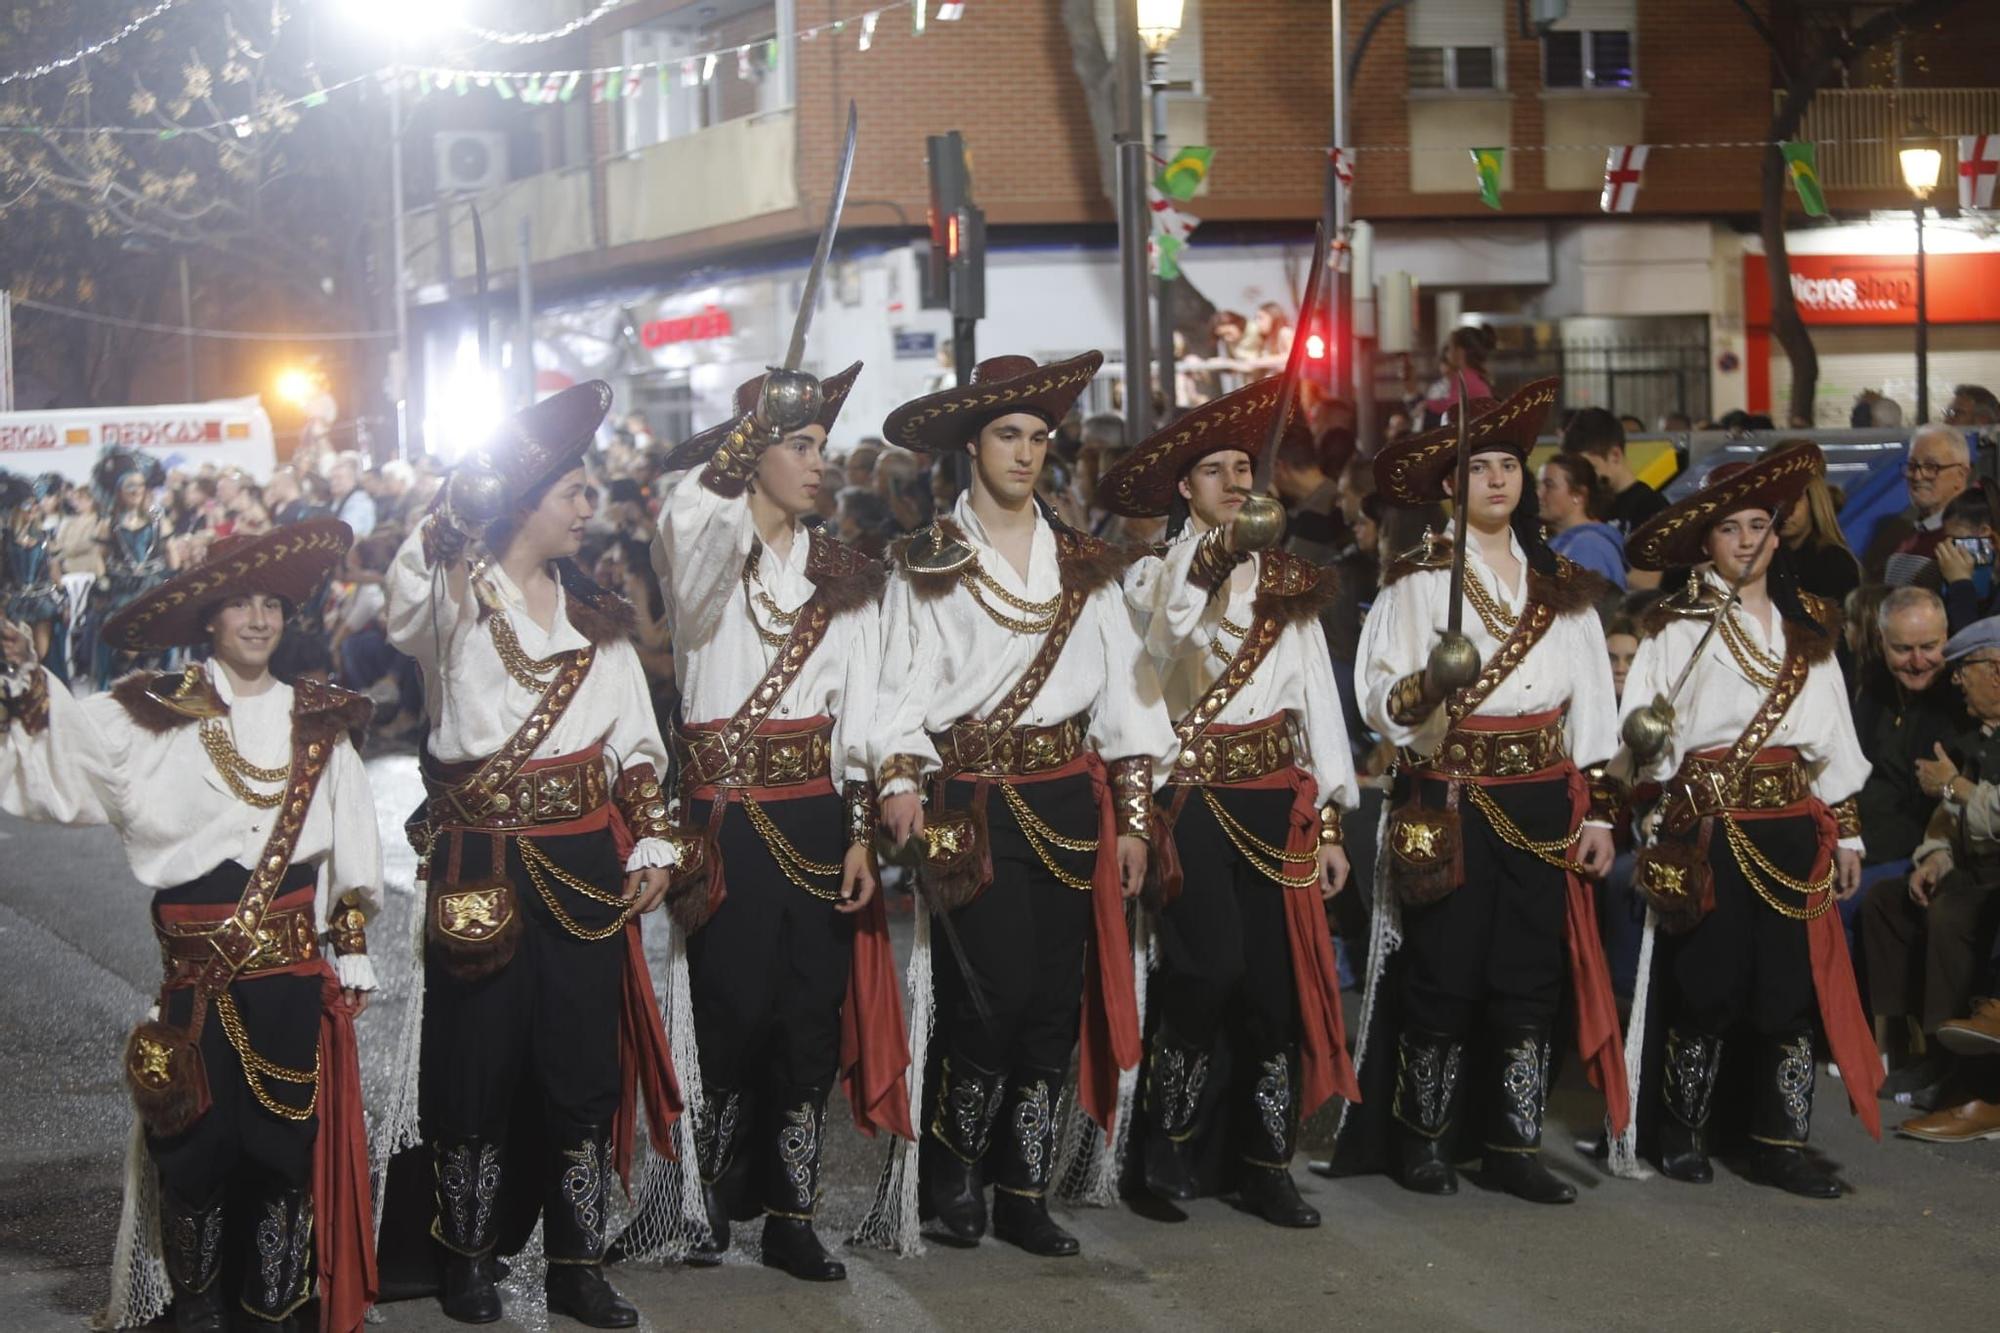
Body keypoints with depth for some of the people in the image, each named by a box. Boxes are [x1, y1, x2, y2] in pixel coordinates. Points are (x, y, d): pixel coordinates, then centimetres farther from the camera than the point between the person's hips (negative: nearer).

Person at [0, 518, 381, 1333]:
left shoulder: (317, 723, 10)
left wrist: (354, 944, 9)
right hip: (196, 973, -2)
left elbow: (350, 843, 12)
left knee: (287, 1140, 3)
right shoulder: (154, 716, 3)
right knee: (197, 1140, 2)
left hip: (294, 968, 2)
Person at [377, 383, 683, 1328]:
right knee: (480, 1062, 1)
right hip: (482, 871, -4)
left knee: (584, 1065, 4)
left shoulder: (597, 618, 14)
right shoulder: (455, 596, 0)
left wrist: (650, 845, 8)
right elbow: (411, 590, -27)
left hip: (586, 868, 4)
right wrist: (457, 511, -30)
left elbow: (638, 746, 16)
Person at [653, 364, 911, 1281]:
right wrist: (760, 418, -25)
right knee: (734, 1017, -5)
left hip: (815, 814, 4)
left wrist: (861, 835, 2)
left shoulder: (840, 572, 13)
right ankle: (703, 1198, 14)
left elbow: (859, 715, 9)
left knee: (812, 1019, 3)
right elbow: (692, 506, -27)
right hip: (725, 812, -4)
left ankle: (791, 1220, 12)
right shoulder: (708, 553, 0)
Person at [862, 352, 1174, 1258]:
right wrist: (899, 780, -22)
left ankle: (1024, 1196, 14)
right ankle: (947, 1168, 8)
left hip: (1069, 802, 4)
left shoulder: (1083, 564, 13)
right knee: (997, 992, -14)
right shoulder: (929, 563, 2)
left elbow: (1123, 691, 11)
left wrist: (1133, 815, 7)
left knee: (1056, 1004, 3)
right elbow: (902, 687, -6)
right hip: (974, 805, -4)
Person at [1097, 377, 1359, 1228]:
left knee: (1276, 981, -1)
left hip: (1276, 798, 4)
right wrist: (1200, 563, -23)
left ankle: (1266, 1165, 9)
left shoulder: (1286, 580, 14)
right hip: (1192, 796, -4)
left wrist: (1330, 823, 8)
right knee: (1210, 966, -18)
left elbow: (1319, 696, 13)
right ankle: (1168, 1139, 0)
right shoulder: (1154, 576, 5)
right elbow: (1170, 646, -17)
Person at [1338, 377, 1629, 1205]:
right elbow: (1379, 698, -7)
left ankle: (1514, 1146, 10)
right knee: (1444, 979, -3)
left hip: (1542, 805, 4)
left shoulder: (1560, 586, 13)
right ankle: (1421, 1139, 11)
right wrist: (1430, 685, -28)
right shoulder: (1418, 580, 0)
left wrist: (1597, 811, 7)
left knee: (1530, 980, 3)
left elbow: (1591, 704, 12)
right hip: (1451, 805, -4)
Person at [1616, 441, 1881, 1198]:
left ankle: (1781, 1143, 8)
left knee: (1794, 988, 1)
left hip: (1791, 829, 4)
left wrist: (1846, 829, 13)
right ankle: (1682, 1134, 12)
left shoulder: (1806, 628, 14)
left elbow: (1833, 737, 15)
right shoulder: (1680, 627, 1)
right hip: (1708, 830, -4)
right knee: (1706, 990, -2)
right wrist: (1651, 741, -26)